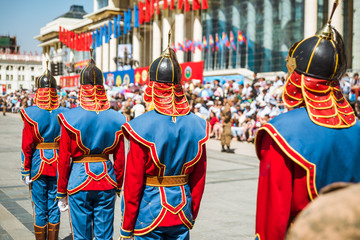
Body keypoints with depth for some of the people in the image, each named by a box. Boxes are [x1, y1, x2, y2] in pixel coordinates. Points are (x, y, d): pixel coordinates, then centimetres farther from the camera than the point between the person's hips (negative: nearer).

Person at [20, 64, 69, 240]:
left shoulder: (31, 114, -10)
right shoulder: (63, 114, -3)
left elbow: (27, 146, -11)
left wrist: (26, 170, -3)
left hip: (38, 165, -2)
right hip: (58, 166, 2)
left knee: (39, 207, 9)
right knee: (54, 207, 12)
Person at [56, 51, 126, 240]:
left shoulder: (70, 118, -10)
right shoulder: (116, 119, -3)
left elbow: (64, 159, -6)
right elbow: (120, 159, 1)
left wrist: (61, 192, 3)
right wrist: (117, 186, 13)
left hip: (79, 181, -2)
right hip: (106, 182, 2)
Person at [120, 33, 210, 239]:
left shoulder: (142, 127, -16)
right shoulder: (196, 126, -3)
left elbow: (133, 183, -13)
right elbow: (199, 179, 4)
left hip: (149, 214, -4)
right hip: (181, 214, 4)